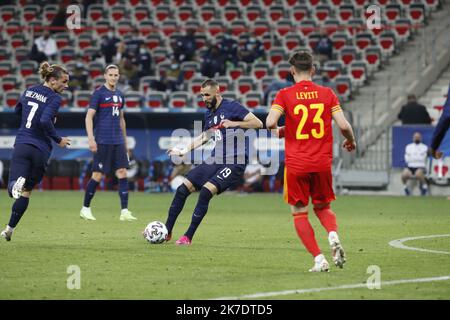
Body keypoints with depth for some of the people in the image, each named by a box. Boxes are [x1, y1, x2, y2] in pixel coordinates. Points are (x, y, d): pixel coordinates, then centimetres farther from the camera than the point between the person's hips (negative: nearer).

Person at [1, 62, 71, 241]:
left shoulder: (29, 91, 12)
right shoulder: (54, 98, -8)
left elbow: (18, 110, 29)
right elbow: (45, 121, -22)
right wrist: (58, 140, -9)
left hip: (21, 144, 3)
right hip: (40, 149, -3)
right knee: (26, 191, 13)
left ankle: (17, 184, -40)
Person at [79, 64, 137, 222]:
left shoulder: (119, 95, 14)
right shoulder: (99, 93, -6)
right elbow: (89, 117, -10)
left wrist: (125, 140, 23)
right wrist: (91, 138, -18)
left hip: (118, 142, 6)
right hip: (103, 142, -6)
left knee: (122, 173, -3)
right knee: (98, 175, -3)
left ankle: (125, 211, -4)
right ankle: (85, 209, 12)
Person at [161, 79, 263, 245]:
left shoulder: (231, 107, -8)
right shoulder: (209, 113, 14)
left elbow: (258, 123, -14)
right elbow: (205, 136, 31)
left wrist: (235, 123, -22)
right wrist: (183, 151, 28)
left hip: (234, 161, -8)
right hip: (216, 160, 8)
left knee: (206, 191, -24)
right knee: (182, 189, 1)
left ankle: (188, 237, -13)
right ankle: (166, 232, 13)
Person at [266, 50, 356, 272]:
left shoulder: (284, 95, -5)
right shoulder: (327, 93, 1)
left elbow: (270, 122, -17)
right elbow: (343, 125, -5)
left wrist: (279, 131, 6)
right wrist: (351, 141, 16)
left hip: (296, 164, -2)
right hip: (323, 162, 2)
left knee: (299, 213, 10)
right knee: (323, 207, 21)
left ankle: (319, 259, -2)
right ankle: (333, 235, -11)